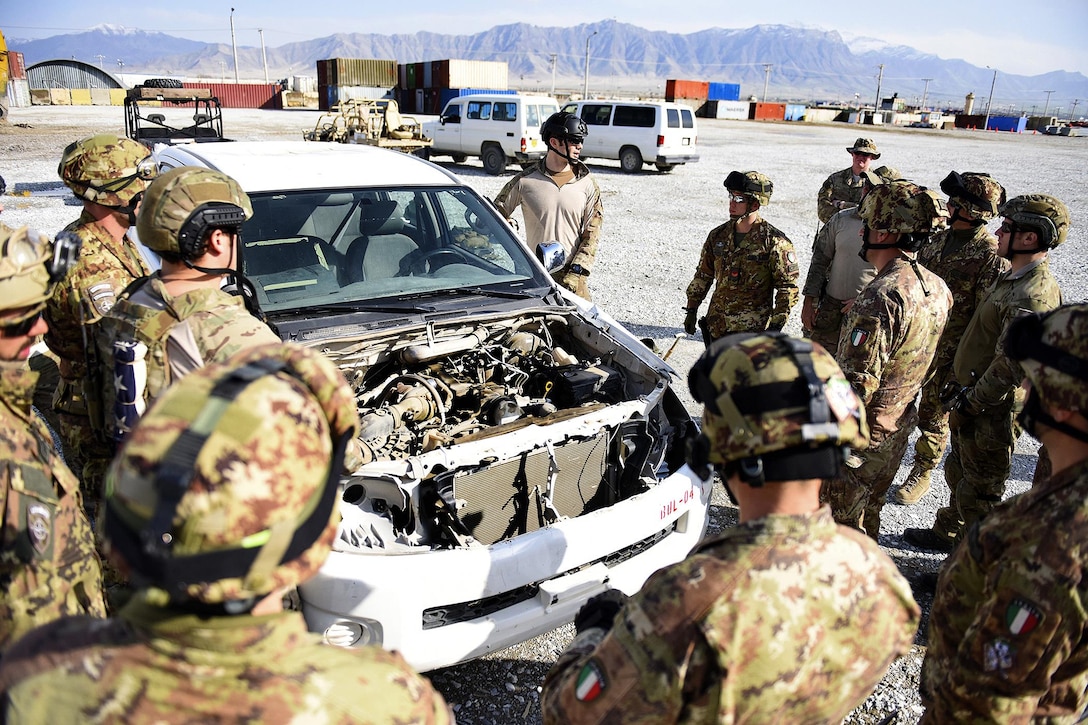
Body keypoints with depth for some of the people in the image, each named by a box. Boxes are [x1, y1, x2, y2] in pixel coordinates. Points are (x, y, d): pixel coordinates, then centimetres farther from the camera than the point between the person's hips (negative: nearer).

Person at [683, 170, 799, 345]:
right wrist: (691, 310, 14)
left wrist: (776, 326, -14)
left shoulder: (774, 242, -10)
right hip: (716, 327, 6)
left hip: (753, 331, -5)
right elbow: (703, 275, 16)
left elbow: (788, 287, -9)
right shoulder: (718, 235, 6)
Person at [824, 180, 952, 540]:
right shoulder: (937, 288, 0)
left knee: (842, 518, 9)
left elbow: (857, 385, -29)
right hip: (899, 426, 9)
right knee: (869, 510, 26)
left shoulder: (880, 298, -29)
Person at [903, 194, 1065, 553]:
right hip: (975, 397, 10)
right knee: (959, 471, 25)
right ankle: (948, 533, 45)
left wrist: (971, 403, -21)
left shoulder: (1033, 296, -27)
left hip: (993, 409, -10)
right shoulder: (1014, 277, 7)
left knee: (980, 489, 5)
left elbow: (1012, 366, -29)